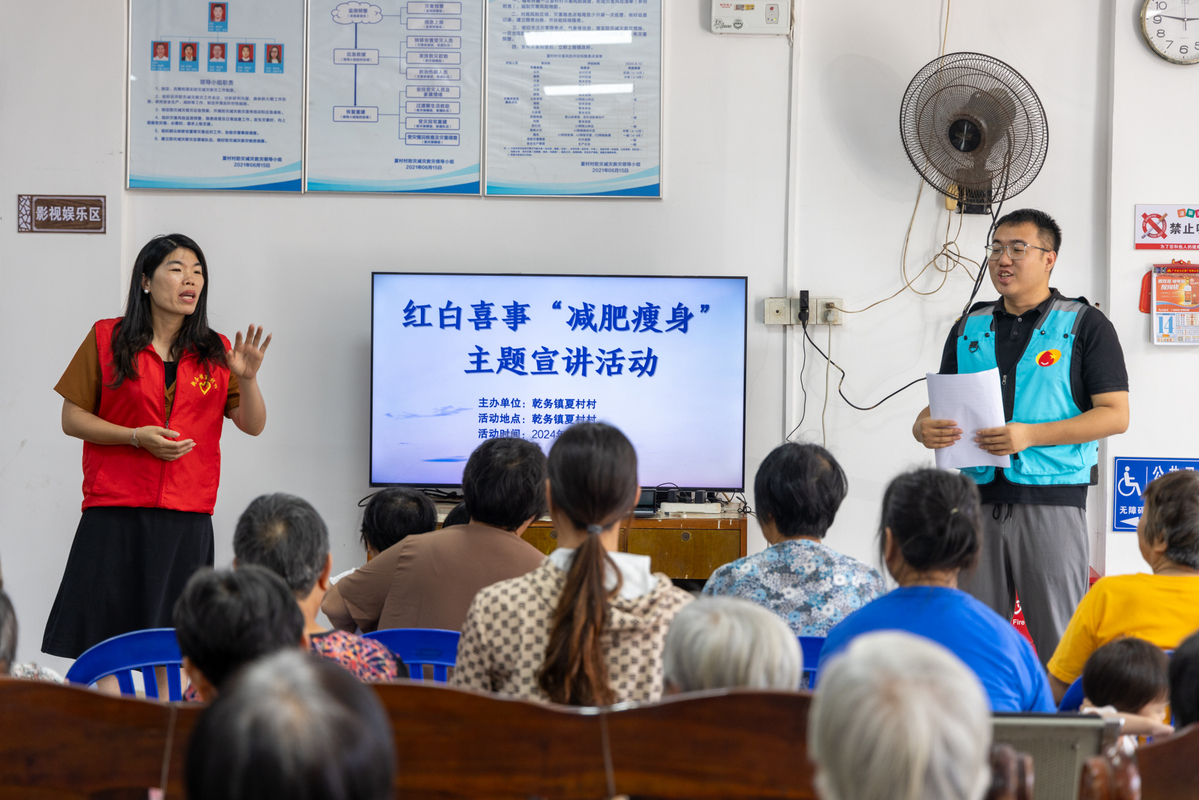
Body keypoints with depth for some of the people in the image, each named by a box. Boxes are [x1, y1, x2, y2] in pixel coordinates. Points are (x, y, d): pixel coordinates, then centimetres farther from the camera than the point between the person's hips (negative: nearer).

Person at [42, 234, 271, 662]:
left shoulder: (215, 352, 11)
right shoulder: (107, 339, 4)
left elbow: (253, 425, 9)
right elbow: (72, 419, 3)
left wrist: (247, 378, -11)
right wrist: (137, 437, -10)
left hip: (188, 520, 2)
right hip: (115, 514, -2)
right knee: (101, 629, -4)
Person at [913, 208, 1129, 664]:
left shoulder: (1085, 326, 1)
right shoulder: (969, 329, 16)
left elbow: (1115, 415, -6)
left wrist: (1031, 435, -17)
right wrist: (924, 428, -6)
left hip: (1051, 501, -4)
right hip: (979, 498, 4)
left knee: (1059, 641, -3)